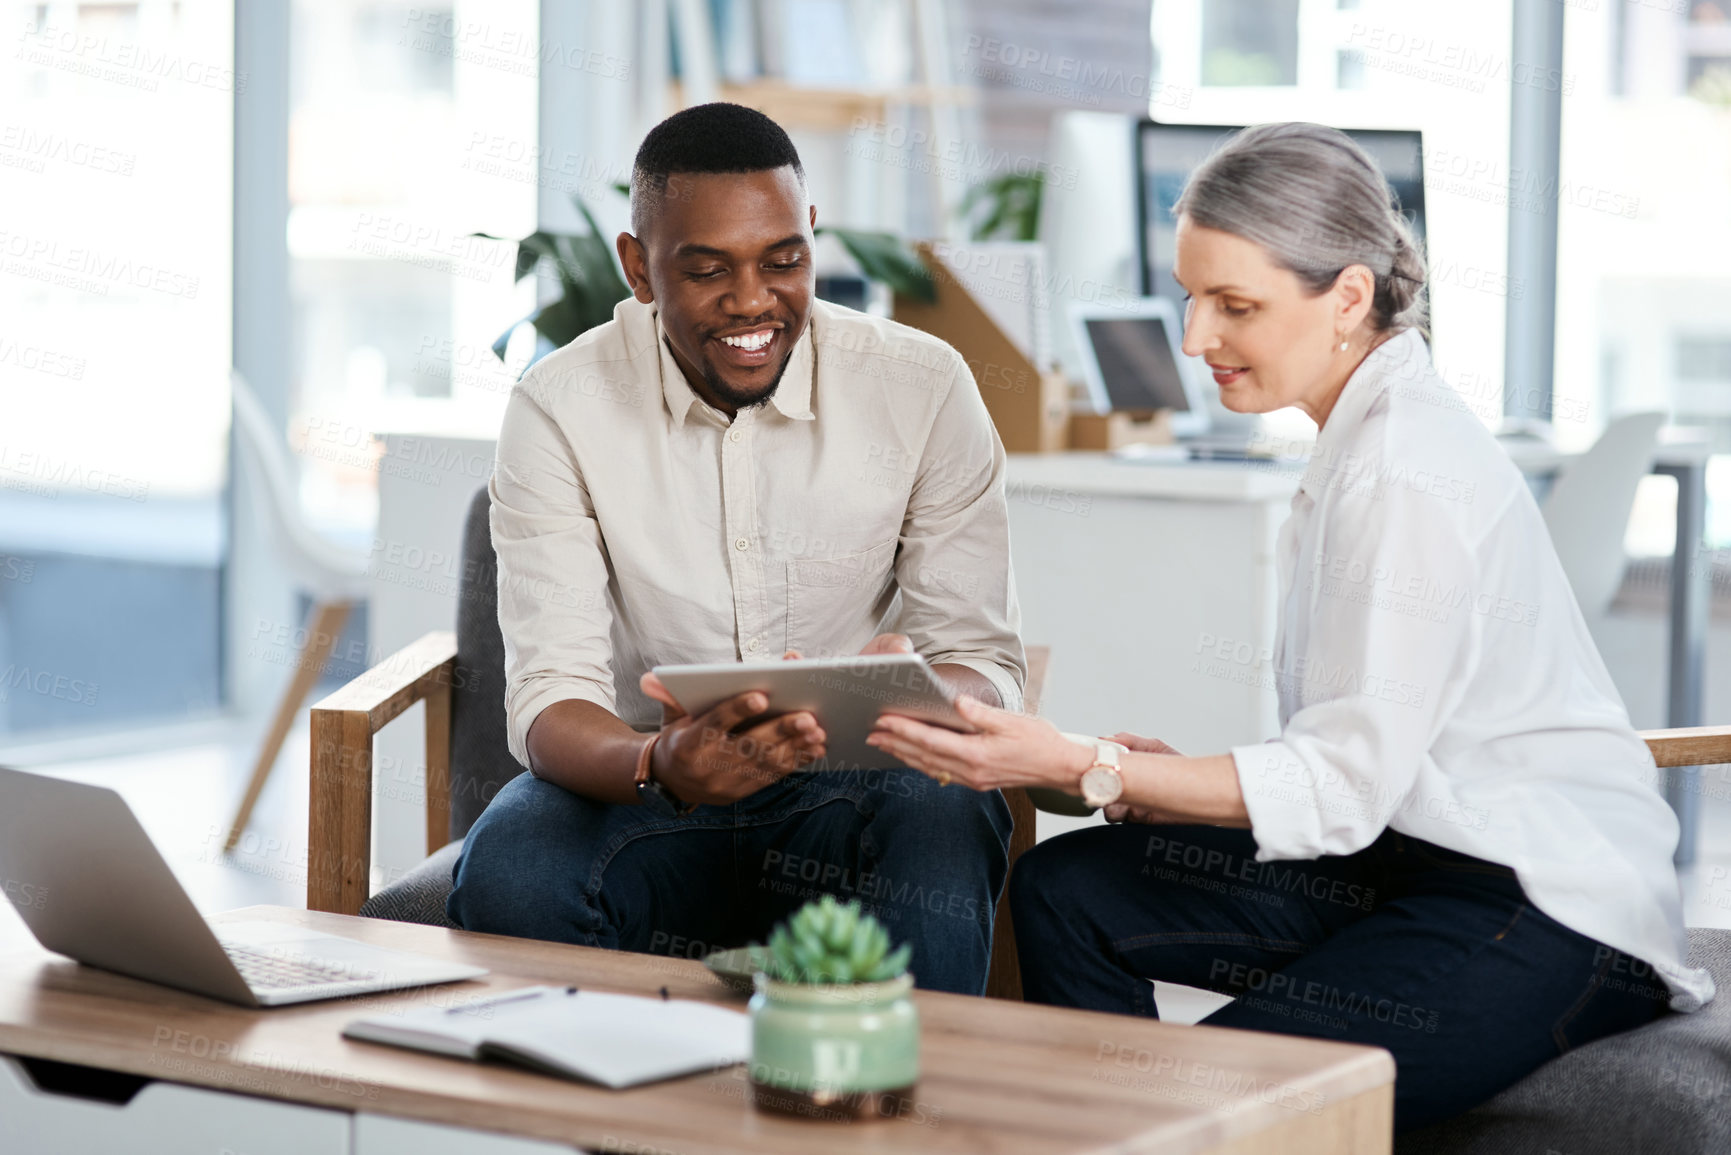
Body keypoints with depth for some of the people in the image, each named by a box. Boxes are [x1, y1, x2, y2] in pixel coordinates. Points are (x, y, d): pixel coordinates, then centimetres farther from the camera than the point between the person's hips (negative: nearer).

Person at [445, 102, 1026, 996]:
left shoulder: (924, 387, -5)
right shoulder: (559, 410, -7)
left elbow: (985, 667, -4)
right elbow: (550, 700, -13)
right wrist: (661, 765, -37)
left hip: (855, 789, 0)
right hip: (647, 792, 0)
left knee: (941, 824, -34)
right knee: (507, 874, -31)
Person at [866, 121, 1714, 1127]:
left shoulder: (1409, 474, -19)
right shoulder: (1372, 433, 10)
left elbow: (1344, 785, -21)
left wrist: (1081, 768, -22)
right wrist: (1172, 777, 1)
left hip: (1550, 920, -10)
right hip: (1420, 857, 10)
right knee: (1066, 891, 5)